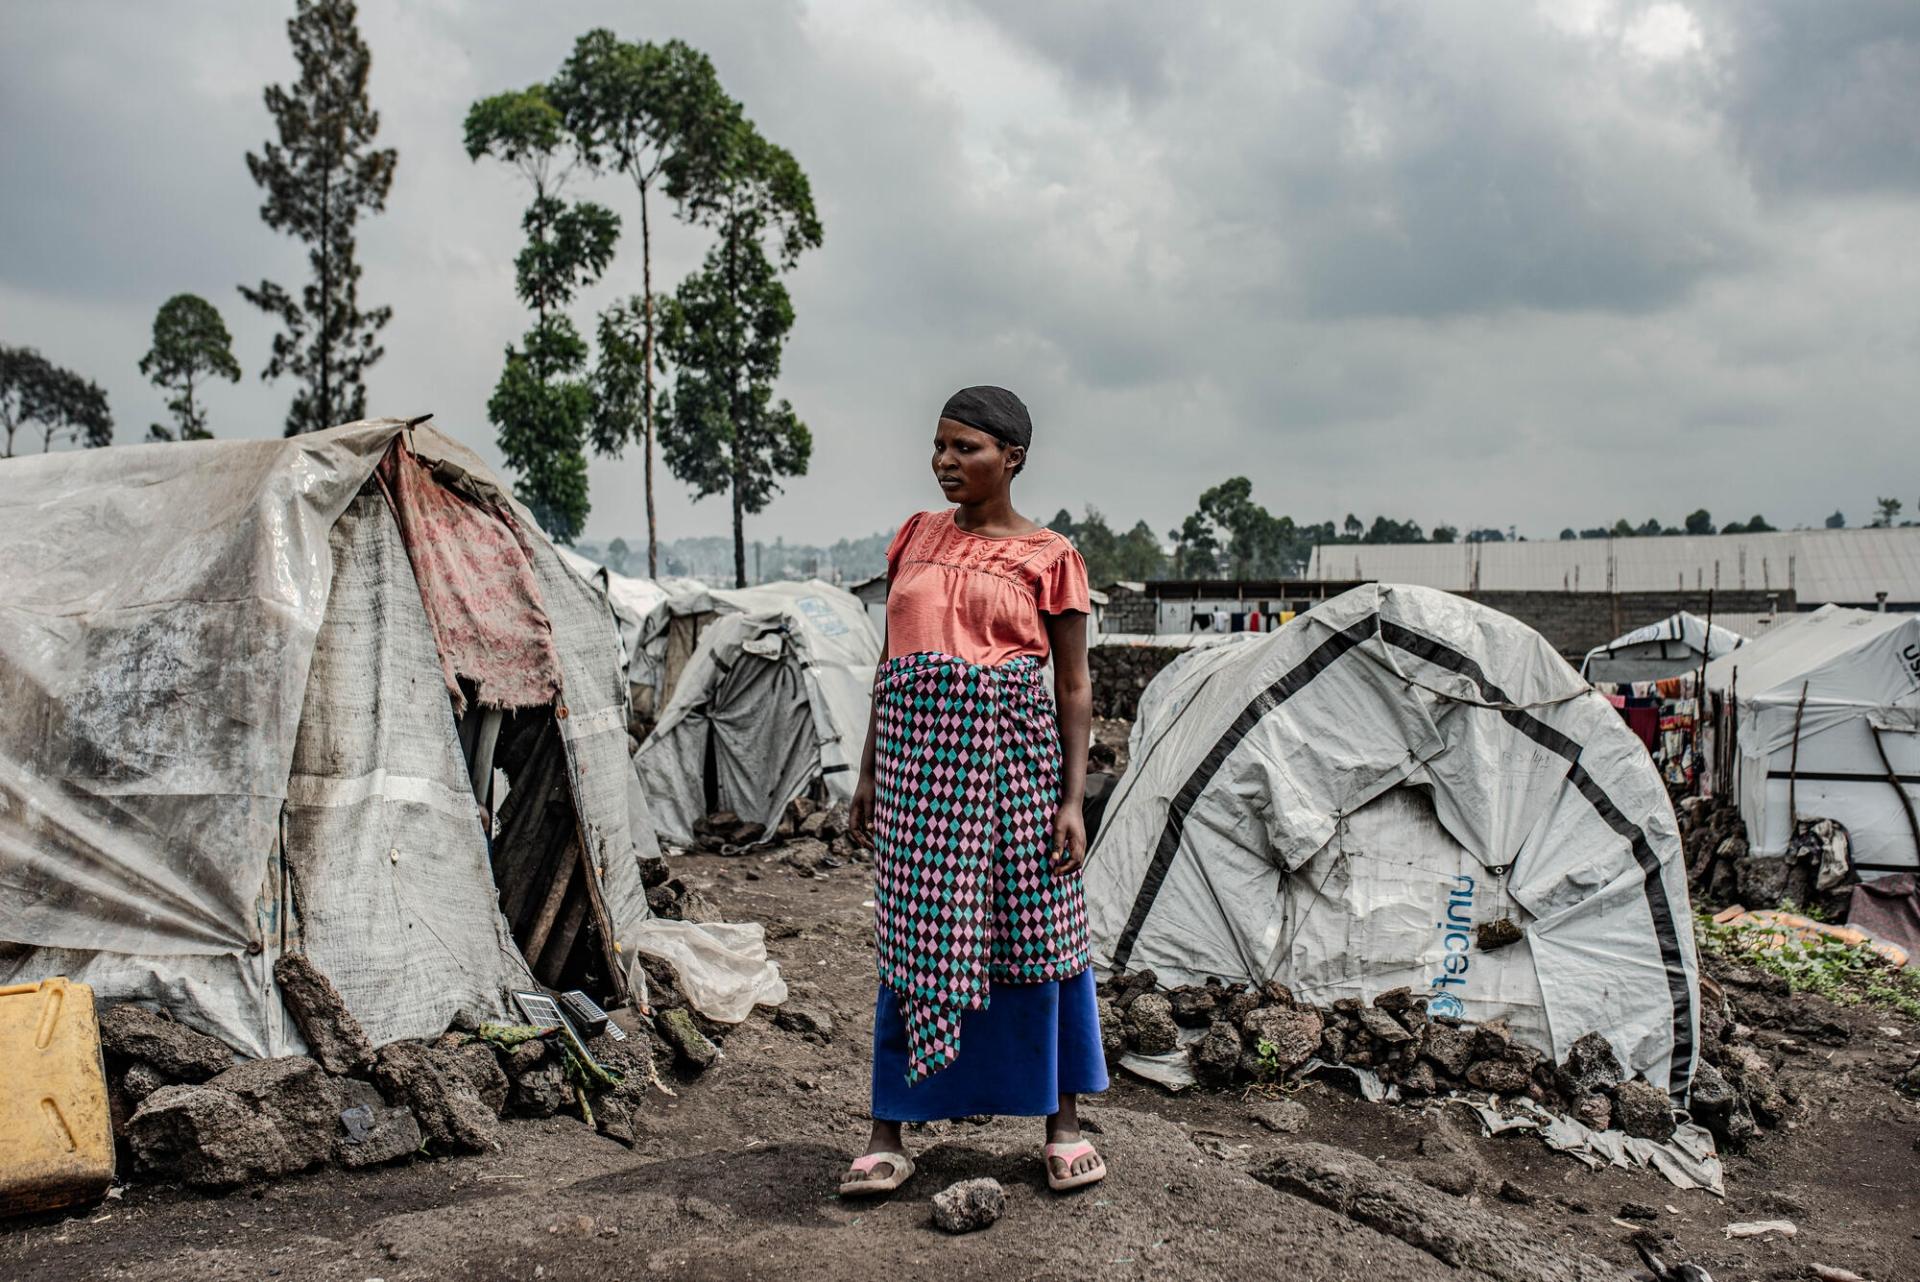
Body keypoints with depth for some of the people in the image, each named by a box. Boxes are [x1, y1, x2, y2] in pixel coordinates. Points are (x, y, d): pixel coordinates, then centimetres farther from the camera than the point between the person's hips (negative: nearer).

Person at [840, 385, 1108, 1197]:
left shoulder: (1048, 557, 1)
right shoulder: (917, 536, 12)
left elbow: (1074, 689, 1)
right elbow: (889, 661, 15)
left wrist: (1073, 800, -6)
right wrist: (869, 773, 13)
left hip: (1010, 750, -3)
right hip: (917, 752, 3)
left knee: (1032, 928, 5)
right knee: (914, 938, 6)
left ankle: (1063, 1123, 21)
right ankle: (888, 1137, 15)